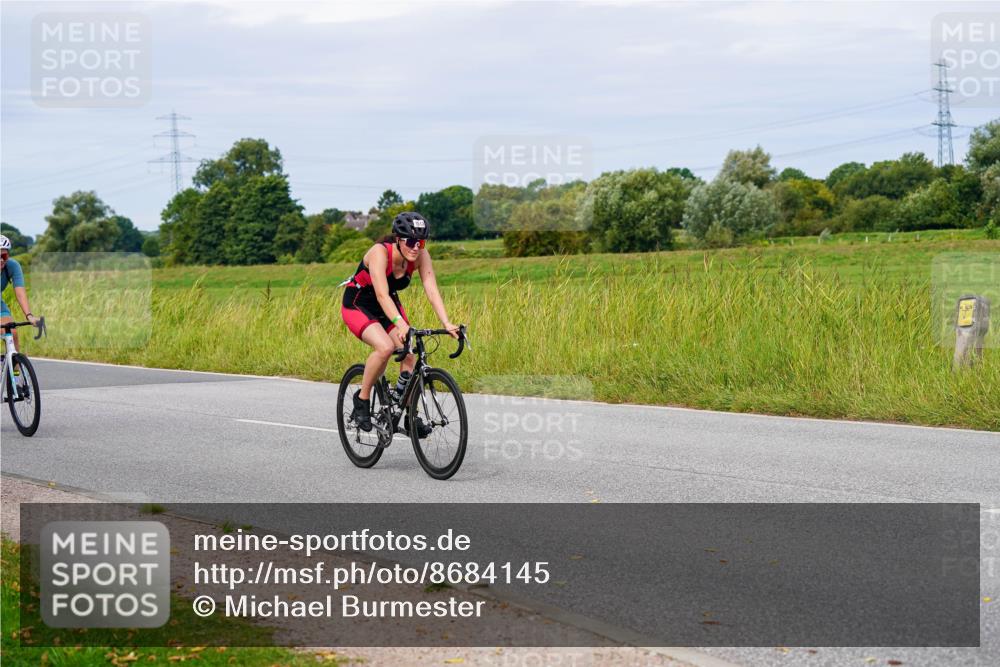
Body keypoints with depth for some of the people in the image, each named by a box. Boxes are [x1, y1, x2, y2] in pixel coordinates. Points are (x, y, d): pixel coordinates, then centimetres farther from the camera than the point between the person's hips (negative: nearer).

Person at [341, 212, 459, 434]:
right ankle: (362, 399, -10)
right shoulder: (380, 252, -32)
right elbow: (382, 295, -41)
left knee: (409, 354, -11)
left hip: (389, 305, 5)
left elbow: (432, 290, -24)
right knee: (385, 347, -30)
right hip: (357, 305, -5)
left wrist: (447, 324, -37)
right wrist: (400, 324, -54)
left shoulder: (421, 256, -17)